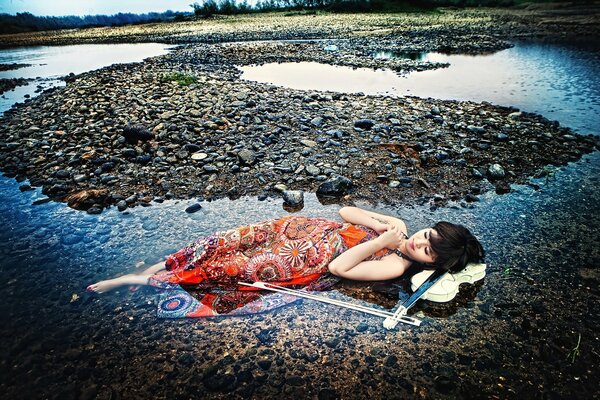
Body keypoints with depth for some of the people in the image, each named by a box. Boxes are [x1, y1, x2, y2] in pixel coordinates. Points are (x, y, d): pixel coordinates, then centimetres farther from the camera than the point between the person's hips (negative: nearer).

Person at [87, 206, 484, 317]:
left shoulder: (396, 266, -13)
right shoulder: (399, 228, 5)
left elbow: (338, 267, -21)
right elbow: (345, 211, 6)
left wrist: (380, 242, -19)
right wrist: (382, 223, -5)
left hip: (305, 262, -5)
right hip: (303, 229, 6)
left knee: (220, 269, -5)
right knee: (222, 243, -2)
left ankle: (133, 280, 14)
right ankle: (144, 272, 17)